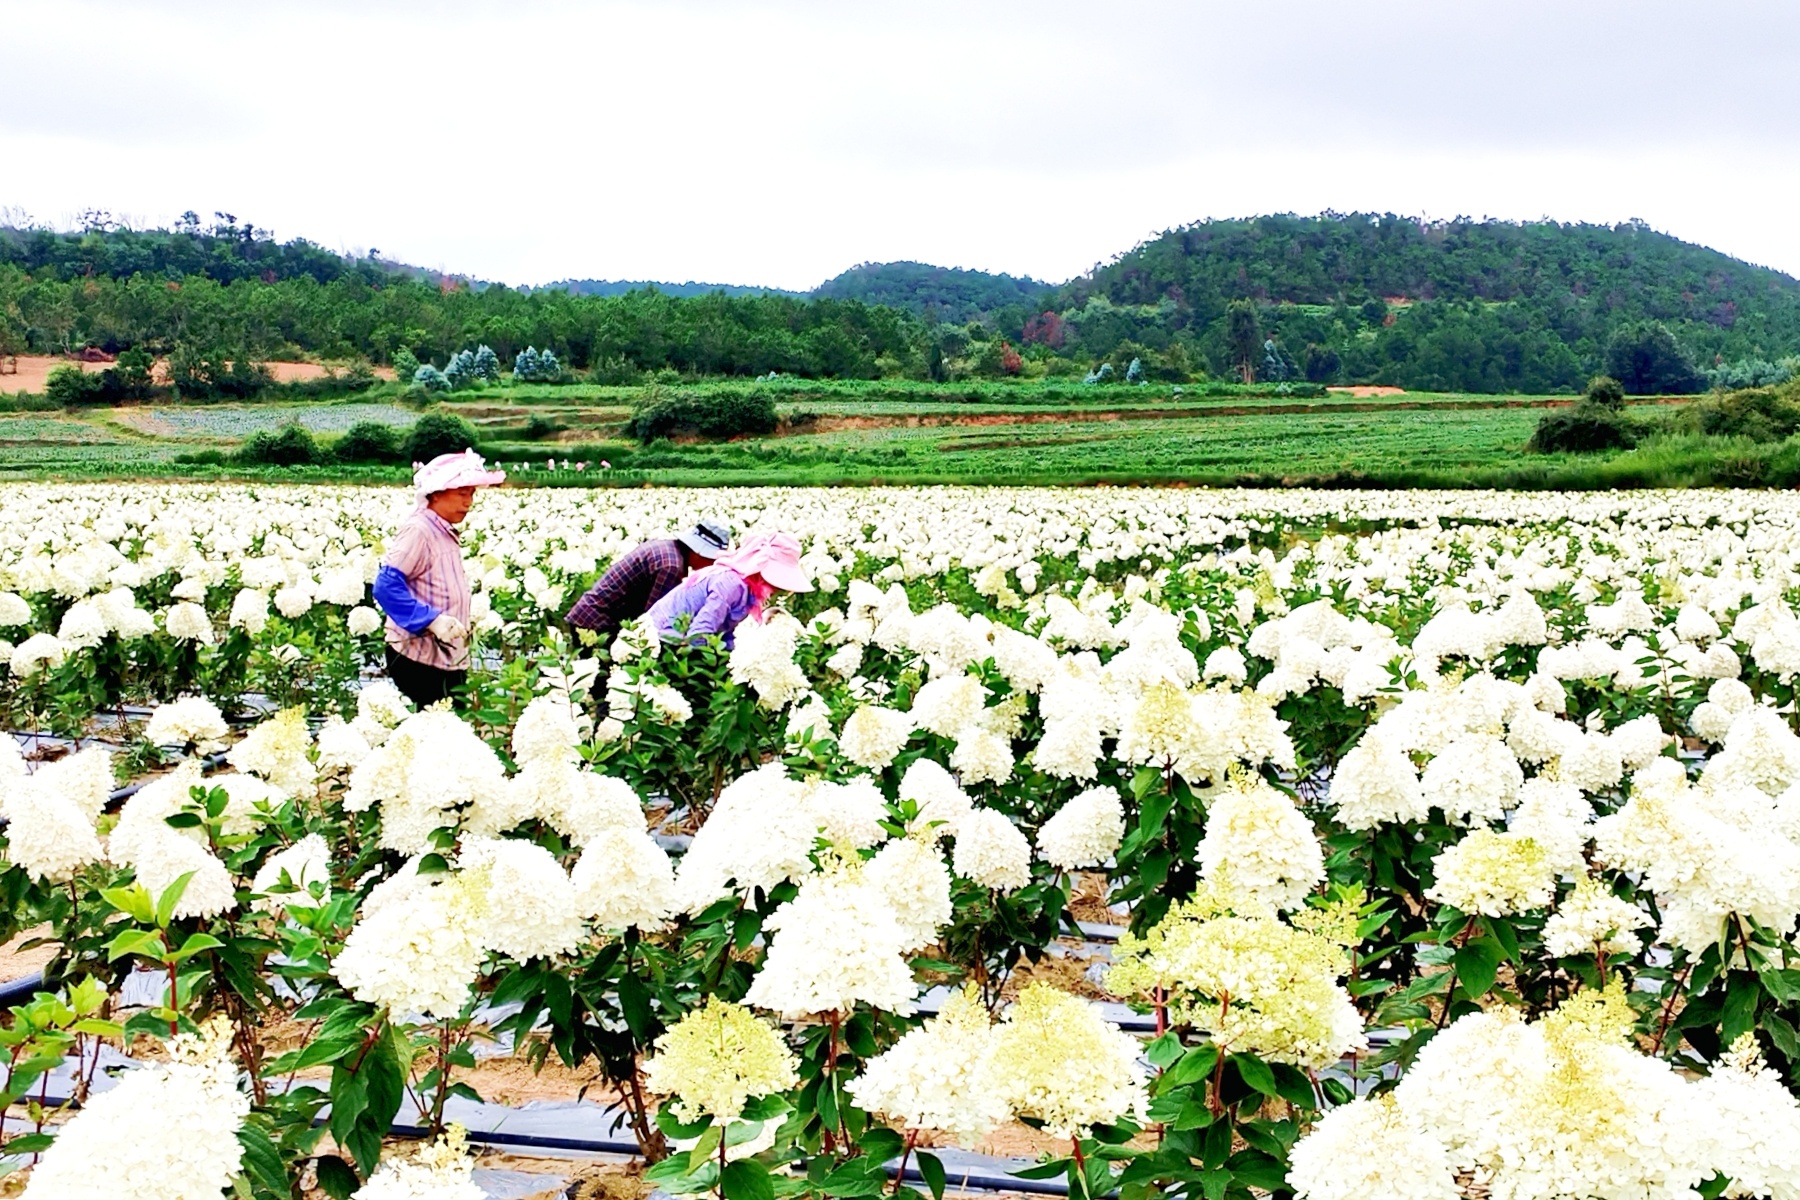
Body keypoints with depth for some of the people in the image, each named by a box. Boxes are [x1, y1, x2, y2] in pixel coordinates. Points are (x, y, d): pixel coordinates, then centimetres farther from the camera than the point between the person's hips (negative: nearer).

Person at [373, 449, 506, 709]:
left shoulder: (445, 533, 13)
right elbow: (386, 585, -21)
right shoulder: (418, 530, -15)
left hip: (450, 658, 9)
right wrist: (431, 620, -24)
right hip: (421, 660, -9)